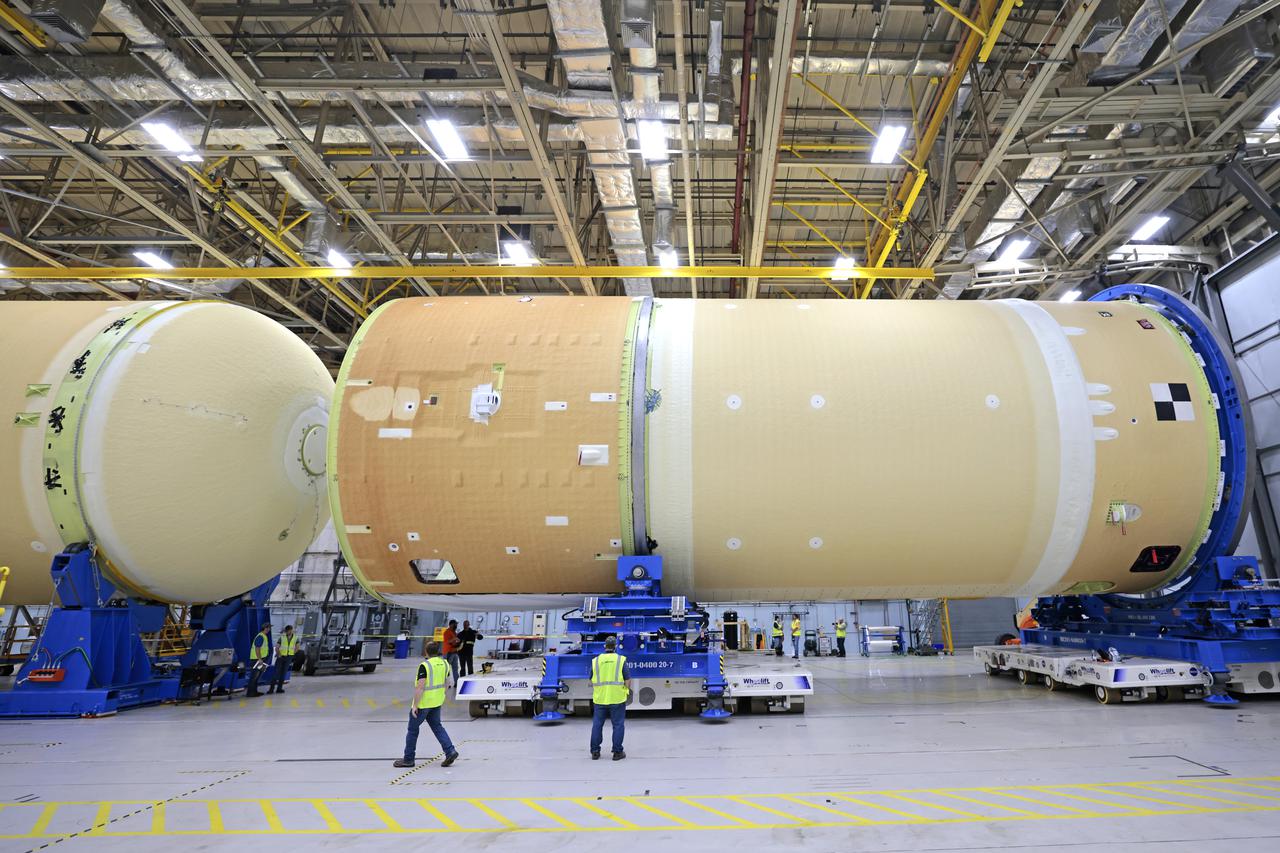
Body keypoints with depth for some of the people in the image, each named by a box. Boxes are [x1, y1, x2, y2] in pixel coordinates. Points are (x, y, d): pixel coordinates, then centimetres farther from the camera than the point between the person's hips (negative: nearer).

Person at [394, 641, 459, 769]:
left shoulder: (424, 666, -20)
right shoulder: (445, 663, 2)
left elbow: (420, 687, -22)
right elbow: (445, 683, 12)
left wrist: (415, 705, -17)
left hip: (423, 703, -6)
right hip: (437, 702, 7)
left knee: (413, 729, 10)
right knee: (437, 726, 17)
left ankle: (408, 759, 20)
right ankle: (450, 751, 5)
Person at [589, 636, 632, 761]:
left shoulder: (596, 660, 3)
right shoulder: (621, 660, -4)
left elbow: (592, 681, 11)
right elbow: (627, 679, -4)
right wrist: (627, 692, 11)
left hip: (599, 698, 2)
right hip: (617, 698, -2)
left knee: (597, 725, 12)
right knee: (618, 725, 7)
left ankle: (595, 751, 16)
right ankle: (617, 752, 10)